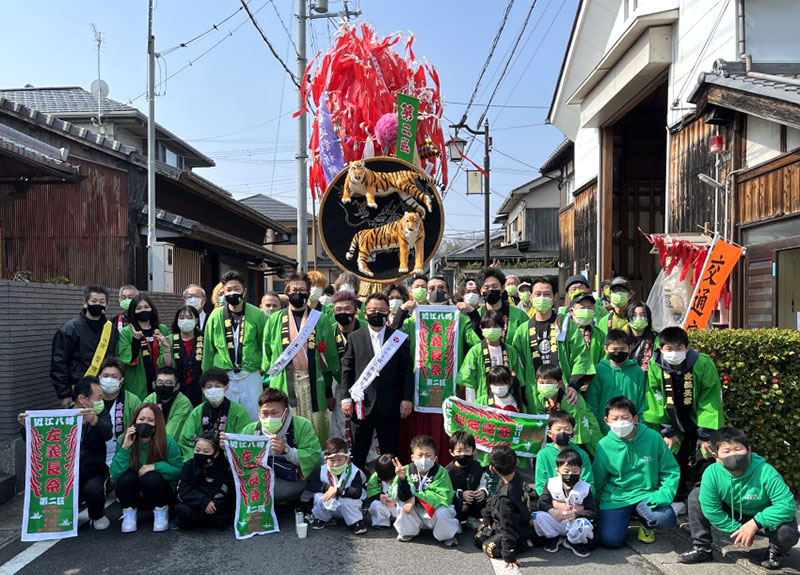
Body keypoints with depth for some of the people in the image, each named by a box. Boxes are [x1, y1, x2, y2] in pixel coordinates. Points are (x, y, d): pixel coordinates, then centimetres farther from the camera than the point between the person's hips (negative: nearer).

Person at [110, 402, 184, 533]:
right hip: (133, 496, 1)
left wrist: (155, 466, -27)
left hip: (160, 494, -1)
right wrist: (125, 448, -31)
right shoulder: (124, 439, -12)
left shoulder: (167, 442, -17)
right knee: (127, 476, -28)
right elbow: (115, 475, -21)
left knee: (150, 477, -31)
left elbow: (179, 470, -15)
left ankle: (161, 512, -4)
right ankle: (129, 513, -2)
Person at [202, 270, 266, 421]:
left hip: (250, 376, -1)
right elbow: (208, 348, 7)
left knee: (254, 418, 6)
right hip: (224, 377, 1)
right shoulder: (216, 316, 3)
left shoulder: (257, 315, -2)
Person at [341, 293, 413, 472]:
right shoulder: (355, 337, 6)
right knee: (358, 452, 9)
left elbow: (407, 369, 2)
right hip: (362, 405, 1)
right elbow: (347, 369, 5)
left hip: (390, 406, 0)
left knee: (390, 453, 7)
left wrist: (407, 398, -4)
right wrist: (346, 398, -2)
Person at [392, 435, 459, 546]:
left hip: (434, 510, -2)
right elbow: (403, 497, -20)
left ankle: (447, 535, 2)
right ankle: (408, 531, 7)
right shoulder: (408, 470, -14)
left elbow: (443, 497, -28)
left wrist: (416, 498, -29)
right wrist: (401, 479, -39)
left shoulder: (441, 472, -21)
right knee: (402, 504, -23)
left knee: (441, 512, -32)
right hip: (416, 514, 3)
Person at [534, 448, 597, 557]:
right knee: (538, 516, -26)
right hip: (556, 523, 1)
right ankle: (553, 538, 5)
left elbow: (593, 512, -10)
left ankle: (572, 542, 0)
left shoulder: (585, 488, -7)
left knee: (585, 525, -36)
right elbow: (542, 502, -4)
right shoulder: (551, 484, -3)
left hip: (574, 524, -1)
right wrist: (551, 510, -27)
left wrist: (576, 514, -27)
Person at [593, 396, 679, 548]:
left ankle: (646, 524, 10)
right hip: (615, 499, 0)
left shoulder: (652, 437, -6)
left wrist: (664, 495, -13)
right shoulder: (604, 445, -5)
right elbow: (596, 481, 5)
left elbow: (671, 471, 2)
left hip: (646, 495, 0)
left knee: (666, 519, -29)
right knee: (610, 541, -18)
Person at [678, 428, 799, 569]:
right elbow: (711, 509, -18)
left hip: (763, 517, -3)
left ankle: (775, 551, 6)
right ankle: (701, 548, -1)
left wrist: (755, 523, -32)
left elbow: (787, 505, -31)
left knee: (788, 533, -35)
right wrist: (738, 530, -18)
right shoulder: (711, 473, -25)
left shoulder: (766, 472, -31)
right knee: (696, 495, -15)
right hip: (734, 516, 3)